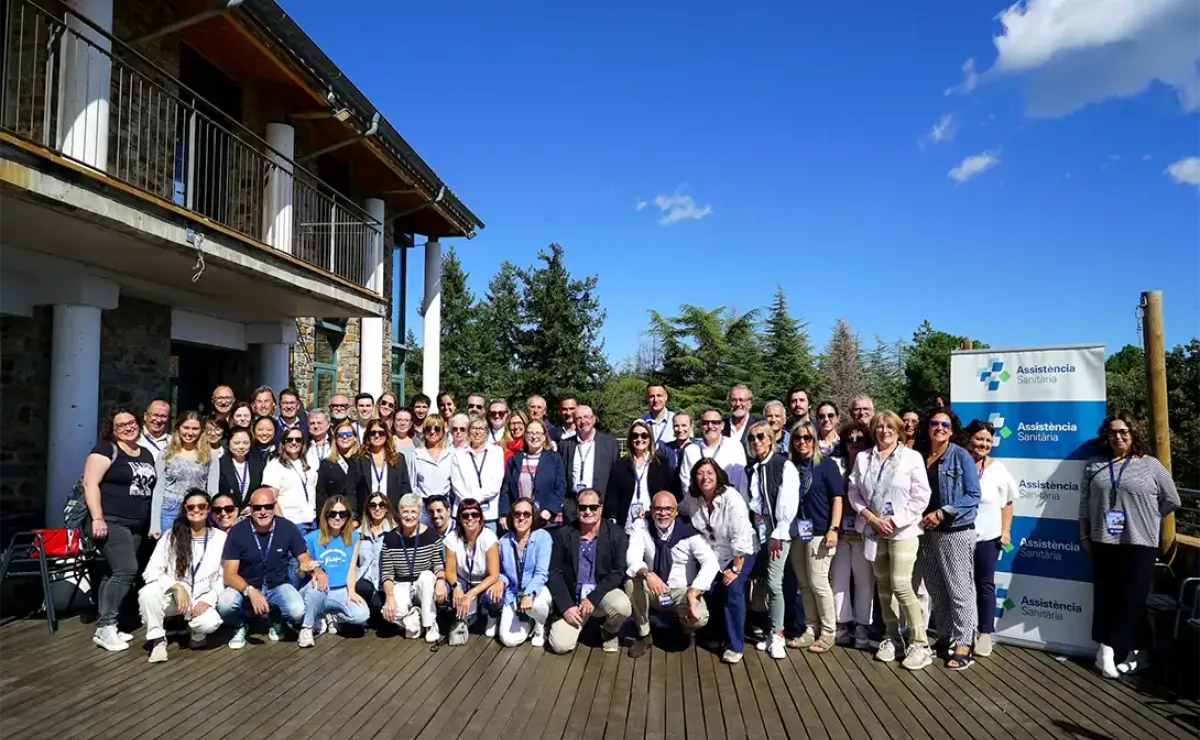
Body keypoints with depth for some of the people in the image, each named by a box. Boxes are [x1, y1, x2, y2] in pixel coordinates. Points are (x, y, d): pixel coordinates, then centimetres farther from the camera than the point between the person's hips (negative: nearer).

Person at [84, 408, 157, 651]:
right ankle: (106, 626, -9)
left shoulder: (147, 454, 16)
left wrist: (153, 524, 19)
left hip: (137, 525, 7)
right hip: (111, 522, -7)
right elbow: (90, 483, -13)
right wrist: (97, 518, -21)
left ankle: (104, 626, 13)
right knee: (127, 570, -17)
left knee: (115, 573, 8)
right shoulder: (106, 449, -6)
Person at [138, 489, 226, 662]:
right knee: (148, 592, -32)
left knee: (210, 623, -33)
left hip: (201, 600, -1)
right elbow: (150, 571, -10)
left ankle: (197, 634, 7)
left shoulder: (220, 538, -3)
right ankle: (158, 640, -10)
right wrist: (177, 587, -24)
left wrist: (209, 600, -16)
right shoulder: (171, 536, -3)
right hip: (172, 597, 1)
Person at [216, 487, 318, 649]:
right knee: (224, 604, -33)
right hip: (246, 587, 0)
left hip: (278, 586, 0)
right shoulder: (237, 532, -14)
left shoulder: (287, 528, -11)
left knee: (297, 611, -29)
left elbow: (304, 559, -2)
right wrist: (250, 591, -35)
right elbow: (230, 574, -16)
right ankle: (240, 626, 4)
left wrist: (317, 570, -26)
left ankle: (276, 620, 10)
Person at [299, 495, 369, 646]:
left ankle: (329, 616, 6)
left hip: (340, 592, 2)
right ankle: (307, 627, -12)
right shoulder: (312, 538, -4)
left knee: (361, 615, -26)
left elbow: (352, 568, 1)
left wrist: (351, 591, -14)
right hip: (315, 593, -2)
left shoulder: (353, 537, 4)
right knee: (316, 585, -39)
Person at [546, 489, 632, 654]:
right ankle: (579, 623, 18)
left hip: (602, 594, 0)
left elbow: (619, 572, -10)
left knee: (622, 606, -33)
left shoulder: (616, 534, -5)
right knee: (560, 645, -18)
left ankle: (609, 631, 4)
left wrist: (593, 598, -20)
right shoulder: (563, 534, 0)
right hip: (572, 599, 1)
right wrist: (566, 606, -13)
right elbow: (555, 573, -1)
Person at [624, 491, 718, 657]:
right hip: (653, 591, 2)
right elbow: (633, 556, -20)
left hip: (683, 592, -2)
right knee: (632, 582, -27)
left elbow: (711, 563, -25)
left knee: (698, 618, -30)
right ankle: (644, 635, -5)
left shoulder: (688, 532, -15)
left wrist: (693, 592, -40)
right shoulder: (643, 526, -8)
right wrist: (647, 574, -43)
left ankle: (684, 628, 11)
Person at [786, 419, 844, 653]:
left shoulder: (826, 464, -2)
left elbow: (837, 498, -5)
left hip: (819, 531, -5)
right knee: (804, 584, 10)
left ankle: (828, 632, 10)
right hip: (796, 532, 5)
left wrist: (834, 529, -13)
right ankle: (811, 630, 21)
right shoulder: (791, 466, 9)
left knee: (818, 582, -4)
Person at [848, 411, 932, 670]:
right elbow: (854, 492, 5)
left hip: (903, 530, -4)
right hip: (874, 530, 4)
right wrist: (872, 518, -8)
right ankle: (891, 637, 21)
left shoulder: (912, 457, -3)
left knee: (901, 585, -10)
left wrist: (894, 520, -12)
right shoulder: (863, 458, 7)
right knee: (884, 586, 10)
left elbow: (921, 497, -7)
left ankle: (920, 643, 0)